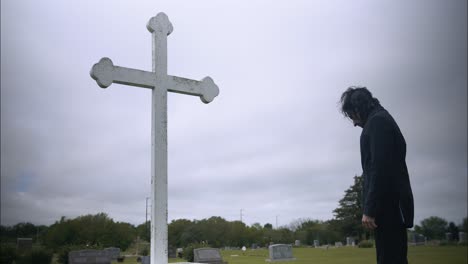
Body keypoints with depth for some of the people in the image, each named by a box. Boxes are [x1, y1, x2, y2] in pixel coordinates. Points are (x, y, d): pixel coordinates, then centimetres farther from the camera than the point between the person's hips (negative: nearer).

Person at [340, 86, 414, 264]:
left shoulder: (377, 121, -7)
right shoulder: (383, 120, 23)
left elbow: (379, 168, -18)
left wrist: (370, 209, -19)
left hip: (388, 205, -10)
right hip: (393, 205, 10)